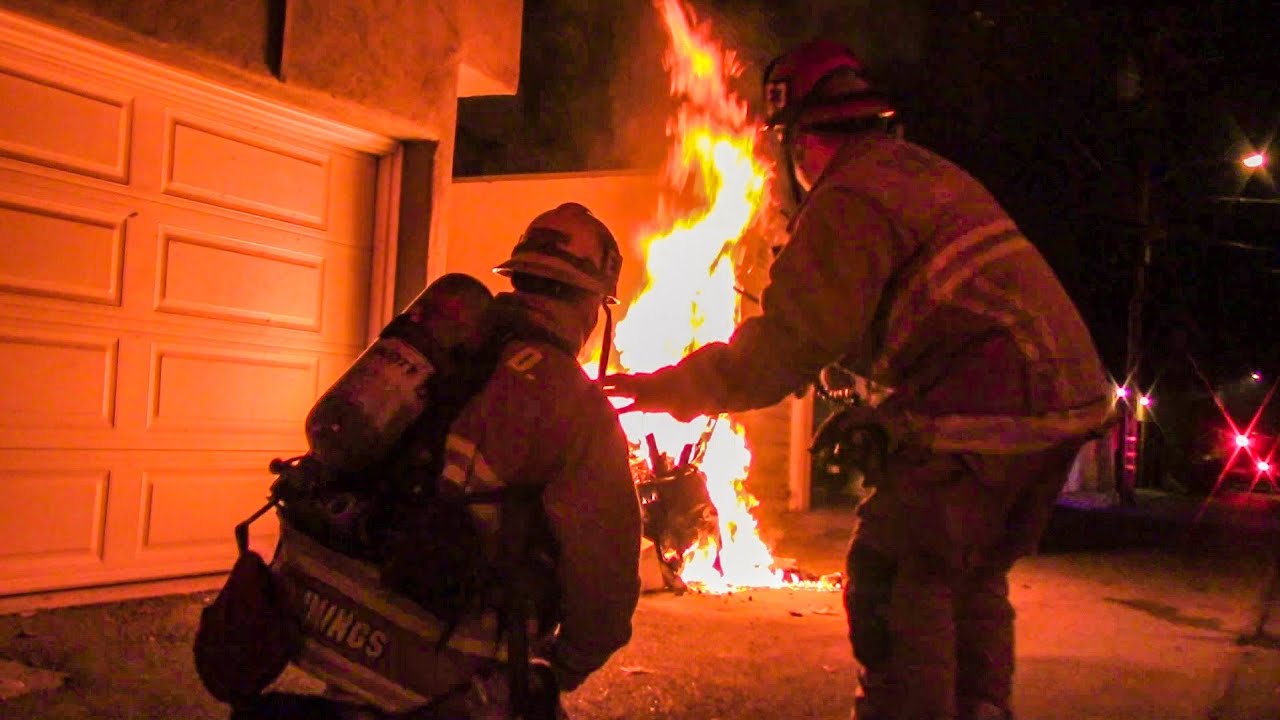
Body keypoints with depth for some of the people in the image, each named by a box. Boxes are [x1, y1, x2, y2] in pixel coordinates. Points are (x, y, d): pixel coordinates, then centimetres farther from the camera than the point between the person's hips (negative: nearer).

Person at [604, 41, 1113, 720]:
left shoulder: (849, 201, -9)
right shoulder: (927, 171, 21)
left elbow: (787, 344, -15)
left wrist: (669, 389, -7)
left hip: (990, 409, -10)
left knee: (894, 576, -1)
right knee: (972, 575, 21)